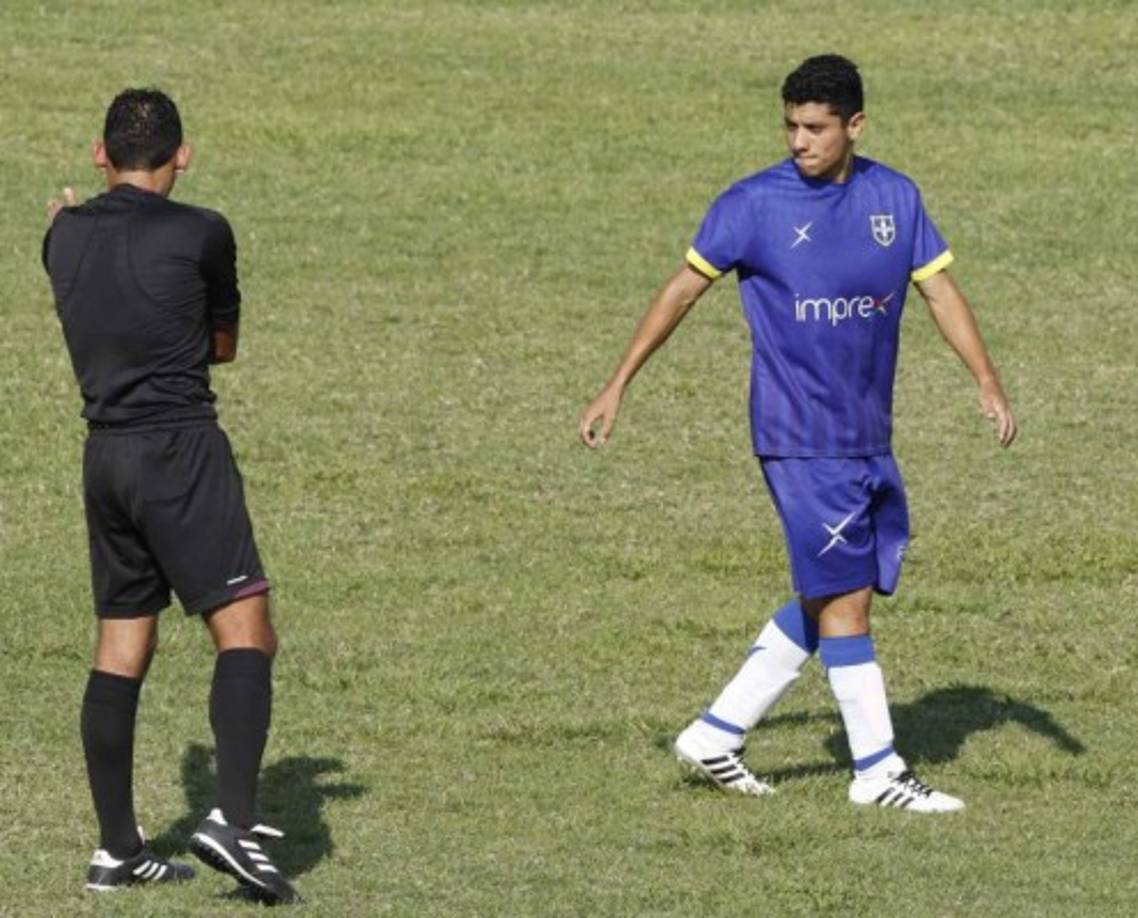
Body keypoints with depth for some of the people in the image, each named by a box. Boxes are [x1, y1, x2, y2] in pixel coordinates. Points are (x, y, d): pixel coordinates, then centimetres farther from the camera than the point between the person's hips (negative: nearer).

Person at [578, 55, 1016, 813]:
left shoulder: (896, 199, 6)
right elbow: (684, 290, 0)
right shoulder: (754, 205, -7)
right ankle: (878, 771, 1)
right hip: (799, 439, -6)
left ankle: (717, 735, 18)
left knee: (826, 602, 9)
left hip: (869, 438, 6)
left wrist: (988, 381, -4)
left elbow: (940, 289, 10)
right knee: (844, 600, -6)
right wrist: (618, 387, -1)